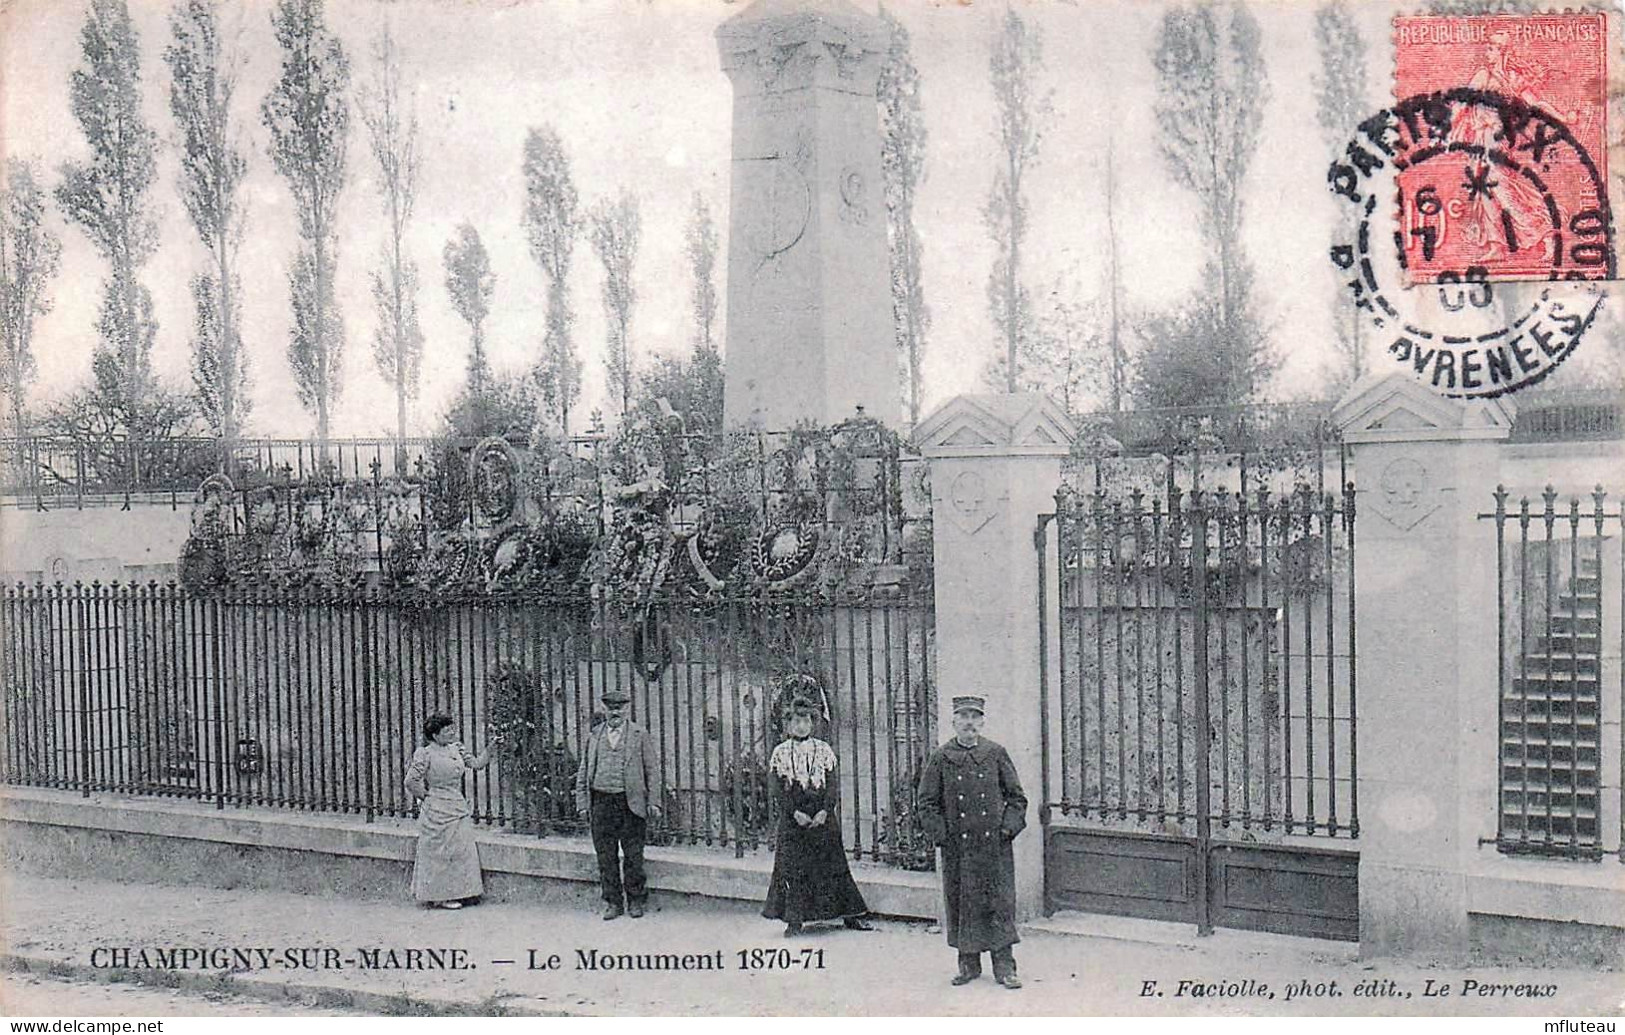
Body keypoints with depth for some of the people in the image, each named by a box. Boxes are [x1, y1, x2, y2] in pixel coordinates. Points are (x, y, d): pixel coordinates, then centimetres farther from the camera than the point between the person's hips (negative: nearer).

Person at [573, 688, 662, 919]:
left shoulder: (640, 735, 4)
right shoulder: (594, 736, 11)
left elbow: (652, 770, 4)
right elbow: (583, 772, 14)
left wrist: (652, 802, -4)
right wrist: (583, 803, 6)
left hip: (631, 803, -2)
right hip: (601, 803, 2)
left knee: (633, 856, 2)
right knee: (606, 857, 5)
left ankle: (635, 901, 14)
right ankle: (613, 902, 14)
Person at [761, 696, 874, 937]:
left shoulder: (823, 750, 6)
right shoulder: (781, 753, 3)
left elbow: (833, 784, 0)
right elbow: (780, 789, -2)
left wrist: (825, 811, -14)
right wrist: (795, 813, -15)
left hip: (822, 816, 1)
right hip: (792, 817, -1)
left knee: (832, 864, 4)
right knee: (793, 868, -2)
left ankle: (850, 915, 12)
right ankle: (794, 920, 4)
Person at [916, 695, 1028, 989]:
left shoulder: (996, 754, 6)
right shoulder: (941, 758, 3)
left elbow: (1017, 797, 9)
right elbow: (927, 803, 5)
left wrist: (1009, 827, -3)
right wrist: (941, 834, -5)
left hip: (995, 844, 0)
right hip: (958, 847, 0)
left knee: (1001, 902, -1)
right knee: (962, 904, 5)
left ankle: (1004, 967, 5)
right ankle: (968, 964, 17)